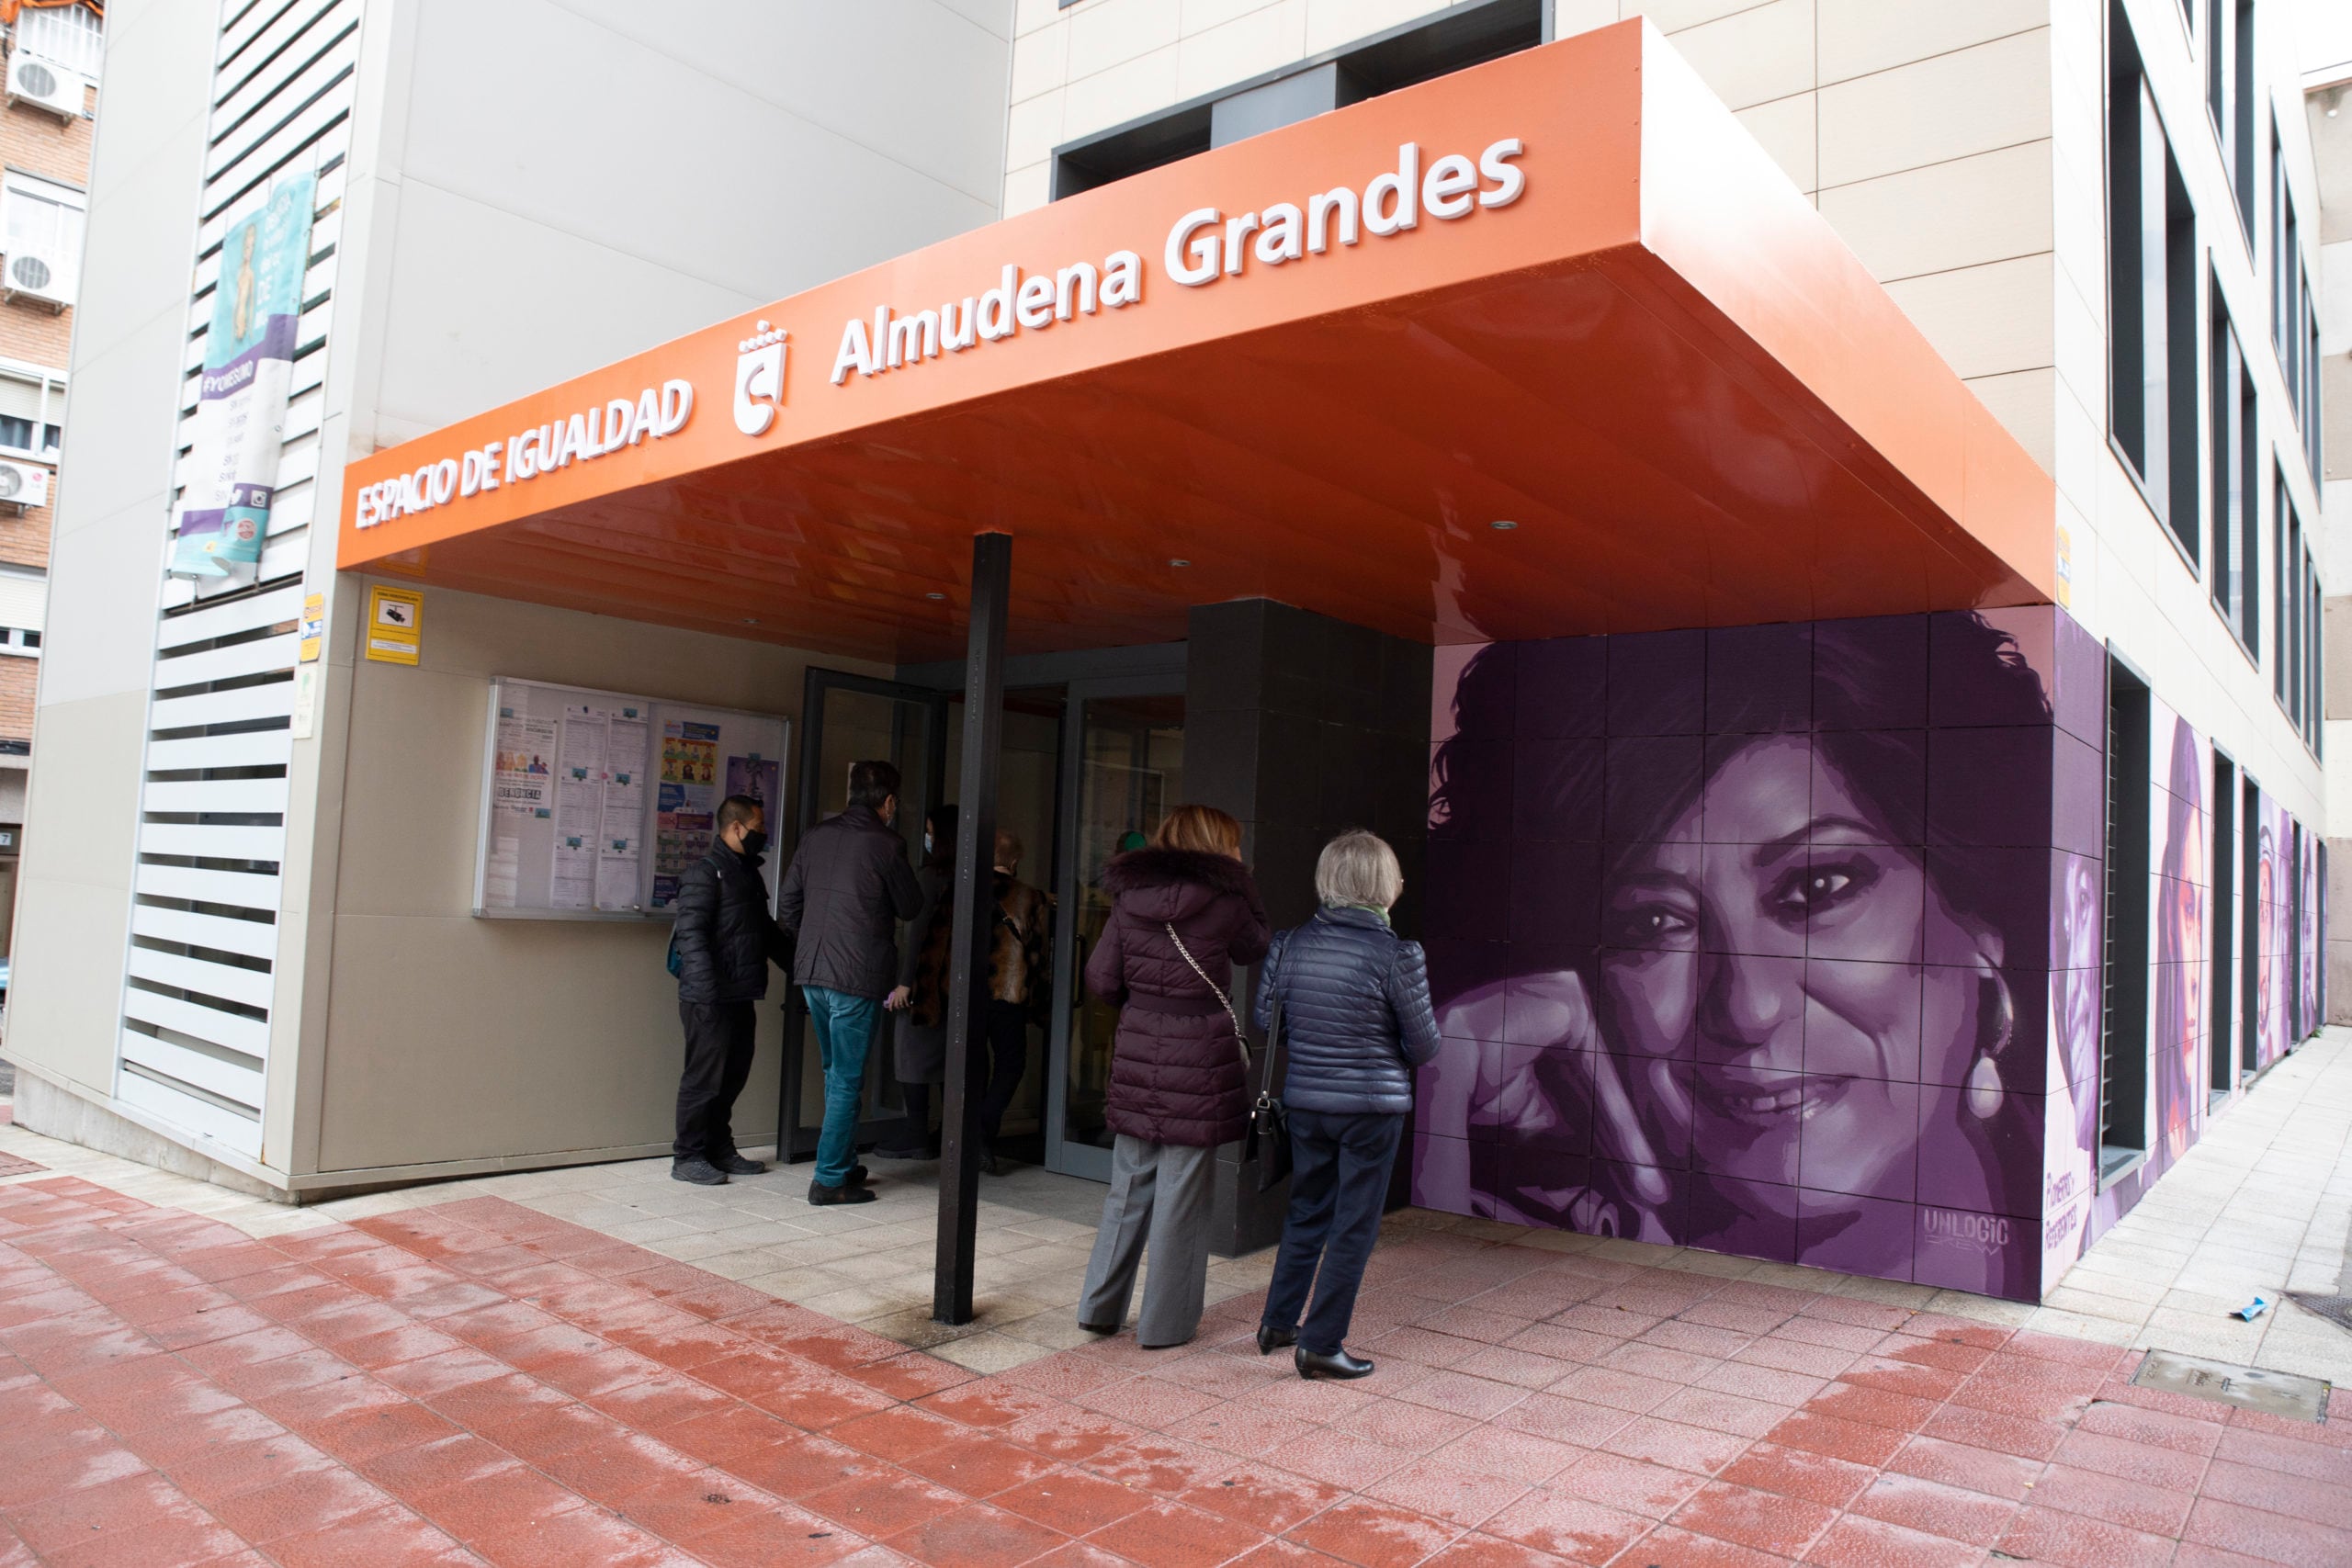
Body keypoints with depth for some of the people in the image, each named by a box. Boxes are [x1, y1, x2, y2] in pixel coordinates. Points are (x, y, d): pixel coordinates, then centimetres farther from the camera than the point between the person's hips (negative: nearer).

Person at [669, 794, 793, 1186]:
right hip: (710, 1001, -9)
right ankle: (688, 1156, 8)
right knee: (704, 1077, -2)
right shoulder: (705, 873, -10)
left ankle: (719, 1149, 23)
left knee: (732, 1076, 12)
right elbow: (691, 934, -19)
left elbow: (768, 930, 27)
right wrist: (706, 990, -26)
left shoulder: (749, 874, 18)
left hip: (740, 997, 9)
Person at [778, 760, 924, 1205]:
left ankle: (845, 1164, 28)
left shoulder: (816, 835, 7)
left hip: (811, 972, 6)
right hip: (857, 977, -6)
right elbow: (910, 909, 1)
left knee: (836, 1073, 19)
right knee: (847, 1081, 2)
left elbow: (787, 907, 11)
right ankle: (830, 1180, 5)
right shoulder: (885, 845, -10)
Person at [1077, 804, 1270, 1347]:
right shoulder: (1223, 898, -9)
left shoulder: (1128, 896, 3)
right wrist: (1241, 884, 11)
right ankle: (1166, 1322, 16)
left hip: (1137, 1057, 5)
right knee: (1181, 1196, 6)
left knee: (1128, 1189, 17)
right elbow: (1255, 946, 10)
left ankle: (1100, 1307, 25)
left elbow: (1101, 979, 3)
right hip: (1200, 1059, -4)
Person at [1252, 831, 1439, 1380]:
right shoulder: (1396, 955, -16)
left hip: (1306, 1102, 5)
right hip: (1373, 1107, -4)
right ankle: (1320, 1344, 14)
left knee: (1306, 1212, 21)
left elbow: (1266, 1020, 4)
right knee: (1354, 1227, 8)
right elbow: (1423, 1045, -9)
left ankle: (1277, 1322, 32)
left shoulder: (1291, 945, -5)